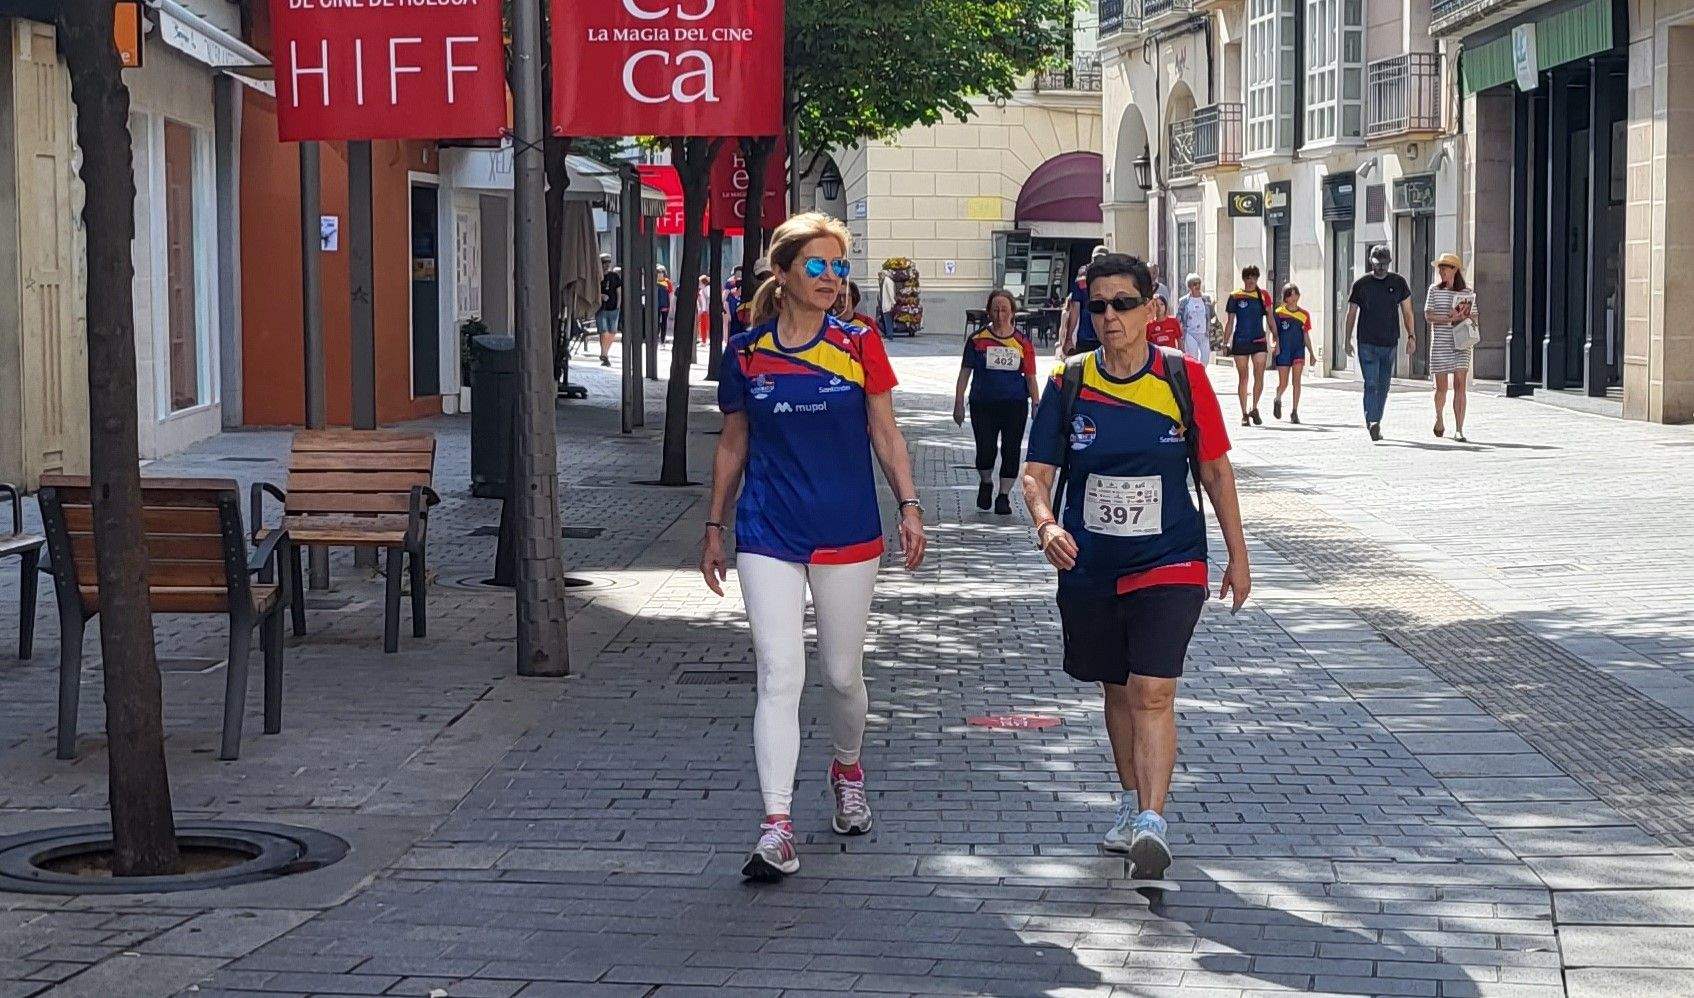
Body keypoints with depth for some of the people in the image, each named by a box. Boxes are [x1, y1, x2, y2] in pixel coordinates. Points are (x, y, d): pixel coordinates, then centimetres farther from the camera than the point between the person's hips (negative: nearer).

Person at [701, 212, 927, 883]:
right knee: (779, 676, -10)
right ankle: (776, 828, -13)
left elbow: (885, 433, 4)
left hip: (847, 533, 1)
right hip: (768, 534, 0)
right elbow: (733, 445, 12)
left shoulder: (858, 347, 0)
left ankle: (847, 770, 42)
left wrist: (909, 506, -7)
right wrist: (715, 529, 14)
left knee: (842, 673, 12)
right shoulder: (746, 354, 2)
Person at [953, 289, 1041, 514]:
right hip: (983, 403, -1)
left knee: (1011, 450, -1)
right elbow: (965, 372, 7)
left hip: (1015, 404, 1)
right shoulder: (977, 339, 3)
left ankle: (1004, 495, 12)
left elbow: (1031, 377, 9)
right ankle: (986, 484, 22)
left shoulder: (1023, 341, 5)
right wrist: (958, 404, 3)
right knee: (986, 449, -7)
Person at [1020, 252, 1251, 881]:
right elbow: (1036, 472, -2)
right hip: (1090, 568, 3)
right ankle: (1132, 801, 35)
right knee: (1118, 690, 17)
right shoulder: (1068, 382, -2)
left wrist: (1237, 556, 9)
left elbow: (1216, 470, 5)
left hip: (1169, 563, -3)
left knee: (1152, 692, -16)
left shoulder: (1183, 377, -4)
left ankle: (1152, 822, -19)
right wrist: (1046, 523, -24)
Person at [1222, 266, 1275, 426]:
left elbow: (1270, 318, 8)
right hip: (1240, 341, -1)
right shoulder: (1235, 296, 3)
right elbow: (1230, 322, 6)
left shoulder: (1263, 295, 6)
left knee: (1259, 377, -8)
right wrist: (1225, 343, 2)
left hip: (1259, 341, 1)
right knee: (1243, 377, 3)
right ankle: (1244, 414, 10)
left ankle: (1254, 408, 10)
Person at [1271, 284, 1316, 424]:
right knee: (1283, 383, 2)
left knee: (1296, 381, -11)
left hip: (1299, 350, 1)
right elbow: (1275, 332, 0)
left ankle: (1294, 412, -8)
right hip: (1283, 351, -1)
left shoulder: (1304, 314, 7)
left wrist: (1311, 354, 9)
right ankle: (1278, 400, 36)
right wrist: (1276, 346, -17)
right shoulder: (1279, 312, -1)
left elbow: (1306, 335, 12)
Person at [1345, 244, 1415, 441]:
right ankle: (1372, 422, -19)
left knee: (1384, 385, 9)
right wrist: (1348, 340, 0)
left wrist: (1411, 336, 2)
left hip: (1390, 343, 3)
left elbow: (1406, 311, 10)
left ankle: (1375, 423, 19)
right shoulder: (1361, 284, 2)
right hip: (1367, 343, -3)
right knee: (1371, 384, -12)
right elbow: (1351, 314, 6)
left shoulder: (1398, 283, 6)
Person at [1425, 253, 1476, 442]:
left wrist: (1464, 318, -10)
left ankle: (1459, 430, -10)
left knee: (1460, 385, -9)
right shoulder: (1434, 290, 5)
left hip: (1461, 343, 0)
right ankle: (1440, 418, 34)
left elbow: (1474, 318, 12)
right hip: (1440, 343, 0)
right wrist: (1449, 319, -15)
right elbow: (1428, 316, -2)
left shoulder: (1467, 292, 6)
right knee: (1441, 386, 4)